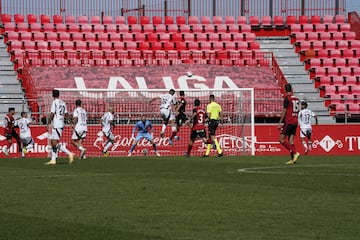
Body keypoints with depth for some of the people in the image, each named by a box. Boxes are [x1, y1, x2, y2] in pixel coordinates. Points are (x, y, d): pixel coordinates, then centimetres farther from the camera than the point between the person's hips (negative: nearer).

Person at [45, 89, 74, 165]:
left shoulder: (54, 102, -10)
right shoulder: (63, 103, 12)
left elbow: (52, 114, -14)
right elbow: (66, 114, 16)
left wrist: (49, 122, -5)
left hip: (56, 125, -9)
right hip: (61, 124, 9)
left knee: (55, 143, -12)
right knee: (53, 142, 11)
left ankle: (69, 153, -19)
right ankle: (53, 160, 8)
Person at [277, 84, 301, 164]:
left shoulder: (287, 98, -9)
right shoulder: (297, 99, 12)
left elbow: (284, 111, -12)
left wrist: (280, 122, -9)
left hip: (288, 122, -7)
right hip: (295, 122, 7)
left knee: (282, 140, -4)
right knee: (291, 141, 5)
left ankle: (295, 153, -17)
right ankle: (293, 159, -4)